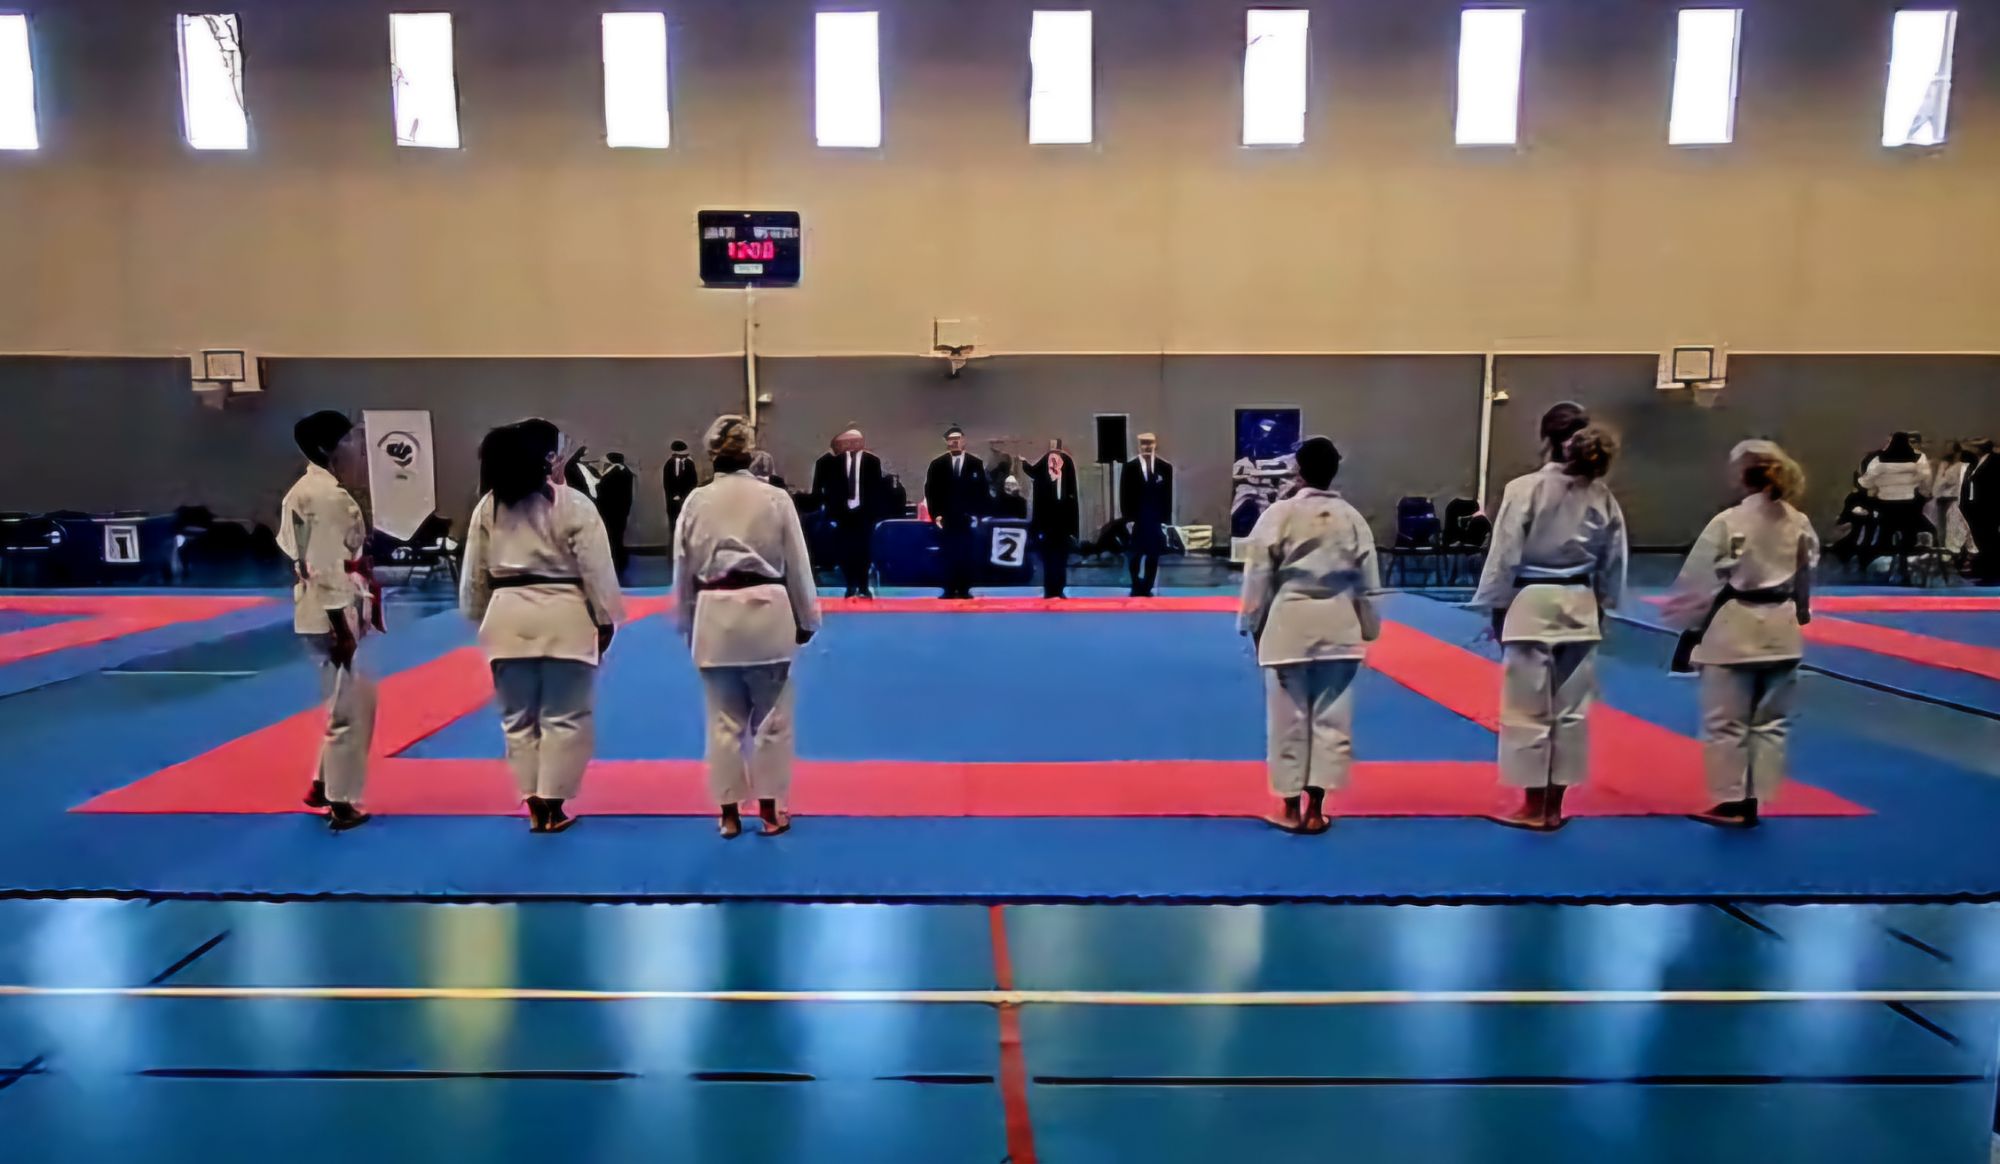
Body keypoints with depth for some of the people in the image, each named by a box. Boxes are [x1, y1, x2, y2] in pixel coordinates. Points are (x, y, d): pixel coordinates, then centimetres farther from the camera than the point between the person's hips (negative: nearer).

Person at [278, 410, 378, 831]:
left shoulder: (310, 489, 14)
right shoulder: (328, 495, -18)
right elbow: (327, 568, -22)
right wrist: (342, 628, -21)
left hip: (331, 611, 10)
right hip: (333, 614, -10)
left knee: (356, 700, 20)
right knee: (349, 707, 0)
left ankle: (323, 786, 30)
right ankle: (340, 804, 10)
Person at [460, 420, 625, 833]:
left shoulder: (487, 507, 6)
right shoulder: (573, 504, -7)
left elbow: (474, 573, 10)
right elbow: (597, 569, -8)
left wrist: (482, 619, 20)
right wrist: (606, 621, 1)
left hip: (508, 618, 4)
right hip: (563, 618, -4)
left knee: (518, 718, 15)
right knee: (566, 718, 8)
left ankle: (534, 805, 19)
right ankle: (552, 806, 13)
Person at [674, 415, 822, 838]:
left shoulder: (696, 501, 2)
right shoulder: (775, 498, -2)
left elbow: (683, 568, 7)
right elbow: (797, 565, 1)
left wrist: (687, 625, 17)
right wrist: (806, 620, 10)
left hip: (714, 618, 2)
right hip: (767, 615, -1)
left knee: (723, 720, 11)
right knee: (771, 719, 10)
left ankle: (728, 813, 19)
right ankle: (770, 811, 18)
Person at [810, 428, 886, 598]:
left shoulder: (872, 461, 0)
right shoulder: (834, 461, 3)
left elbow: (878, 488, 0)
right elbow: (832, 487, 6)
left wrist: (877, 512, -5)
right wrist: (831, 508, -5)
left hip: (864, 511, -1)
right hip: (843, 512, 1)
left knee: (863, 549, 1)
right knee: (846, 550, 3)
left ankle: (863, 587, 6)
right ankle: (851, 587, 11)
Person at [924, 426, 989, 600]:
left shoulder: (976, 464, 6)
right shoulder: (937, 465, 7)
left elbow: (983, 491, 4)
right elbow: (930, 491, 5)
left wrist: (978, 514, -3)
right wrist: (935, 514, -4)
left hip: (969, 518, 0)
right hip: (947, 518, 0)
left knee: (969, 556, 0)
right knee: (949, 556, 0)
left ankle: (964, 590, 7)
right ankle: (949, 590, 4)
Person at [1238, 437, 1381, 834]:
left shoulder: (1279, 514, -6)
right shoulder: (1352, 517, 3)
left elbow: (1258, 576, -5)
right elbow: (1368, 582, 7)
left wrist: (1252, 625, 6)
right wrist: (1369, 629, 17)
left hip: (1289, 623, -2)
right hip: (1338, 625, 3)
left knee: (1289, 716, 6)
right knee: (1331, 716, 8)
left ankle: (1292, 806, 14)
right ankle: (1315, 807, 12)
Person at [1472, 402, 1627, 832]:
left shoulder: (1525, 489, -13)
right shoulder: (1602, 495, 2)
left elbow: (1504, 556, -10)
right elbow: (1613, 563, 9)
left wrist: (1496, 608, 0)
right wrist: (1600, 607, 20)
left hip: (1531, 605, -5)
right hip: (1580, 608, 5)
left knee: (1528, 709, 5)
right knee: (1571, 709, 12)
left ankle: (1534, 806, 12)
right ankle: (1554, 806, 20)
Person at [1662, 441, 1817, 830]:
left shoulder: (1727, 522, -14)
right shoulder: (1800, 524, 3)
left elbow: (1697, 581, -10)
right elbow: (1806, 580, 14)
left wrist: (1686, 622, 3)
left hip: (1733, 629, -6)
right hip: (1780, 629, 6)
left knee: (1726, 721, 3)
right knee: (1771, 720, 14)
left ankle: (1732, 802, 7)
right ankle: (1753, 802, 19)